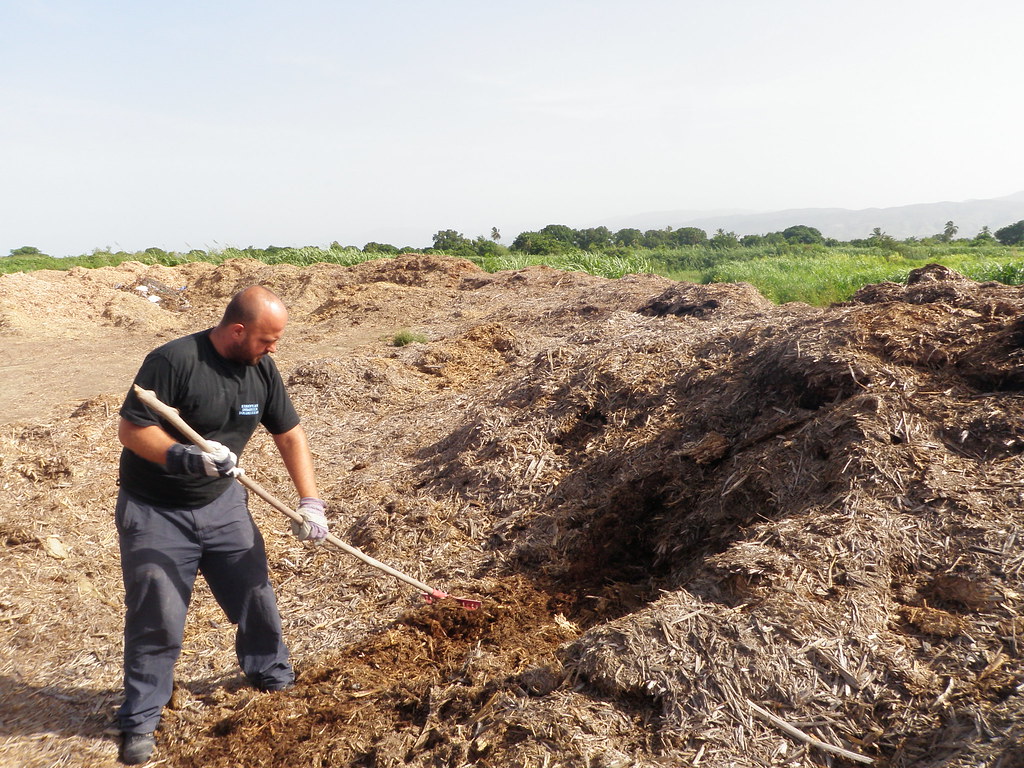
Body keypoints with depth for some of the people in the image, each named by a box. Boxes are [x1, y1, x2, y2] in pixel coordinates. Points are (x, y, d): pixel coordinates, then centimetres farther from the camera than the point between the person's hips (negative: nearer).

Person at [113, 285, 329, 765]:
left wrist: (310, 502, -6)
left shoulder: (261, 369, -5)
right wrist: (185, 457, -37)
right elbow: (130, 429, -22)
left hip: (221, 504, 5)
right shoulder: (174, 361, -23)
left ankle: (272, 676, 36)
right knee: (156, 619, 0)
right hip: (155, 513, -5)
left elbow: (290, 435, 2)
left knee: (256, 595, 11)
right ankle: (141, 720, 20)